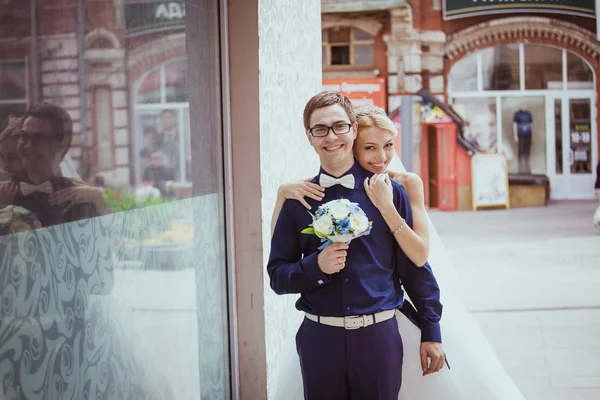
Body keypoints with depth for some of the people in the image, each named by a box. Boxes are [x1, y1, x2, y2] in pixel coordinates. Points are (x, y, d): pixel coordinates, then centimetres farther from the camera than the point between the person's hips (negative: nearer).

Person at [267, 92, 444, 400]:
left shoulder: (388, 191, 1)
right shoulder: (298, 200, 2)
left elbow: (415, 265, 4)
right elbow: (278, 275, 4)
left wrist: (431, 331, 4)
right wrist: (316, 266, -15)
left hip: (379, 336, -1)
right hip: (320, 338, 1)